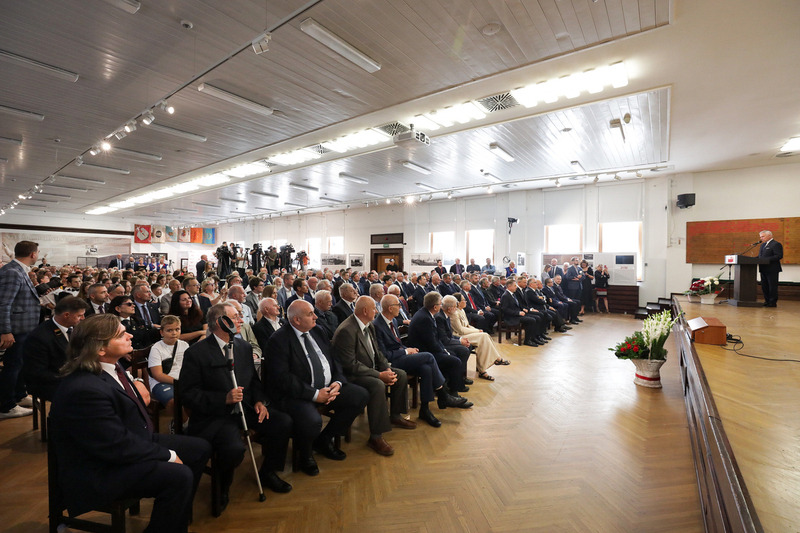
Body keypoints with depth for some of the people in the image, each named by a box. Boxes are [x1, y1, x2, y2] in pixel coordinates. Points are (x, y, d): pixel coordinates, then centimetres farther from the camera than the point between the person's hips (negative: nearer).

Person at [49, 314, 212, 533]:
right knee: (179, 476, -27)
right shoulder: (85, 389, -31)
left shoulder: (111, 366, -1)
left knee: (200, 448, 9)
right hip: (100, 471, -10)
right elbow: (119, 447, -27)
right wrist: (168, 456, -18)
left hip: (131, 440, 10)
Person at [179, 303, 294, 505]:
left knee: (284, 423, -14)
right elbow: (188, 394, -11)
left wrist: (260, 401, -5)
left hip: (246, 408, 6)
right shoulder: (196, 353, -10)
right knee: (234, 448, -32)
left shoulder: (244, 347, 8)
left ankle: (268, 472, 14)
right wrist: (224, 399, -23)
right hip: (215, 415, -5)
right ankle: (223, 485, 7)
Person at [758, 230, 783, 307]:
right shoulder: (763, 245, 18)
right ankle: (767, 301, 19)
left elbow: (779, 256, -17)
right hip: (763, 269, 9)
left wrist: (767, 260, -25)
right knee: (764, 286, 11)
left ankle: (773, 303, 3)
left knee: (772, 286, -2)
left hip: (772, 269, -9)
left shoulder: (776, 244, -9)